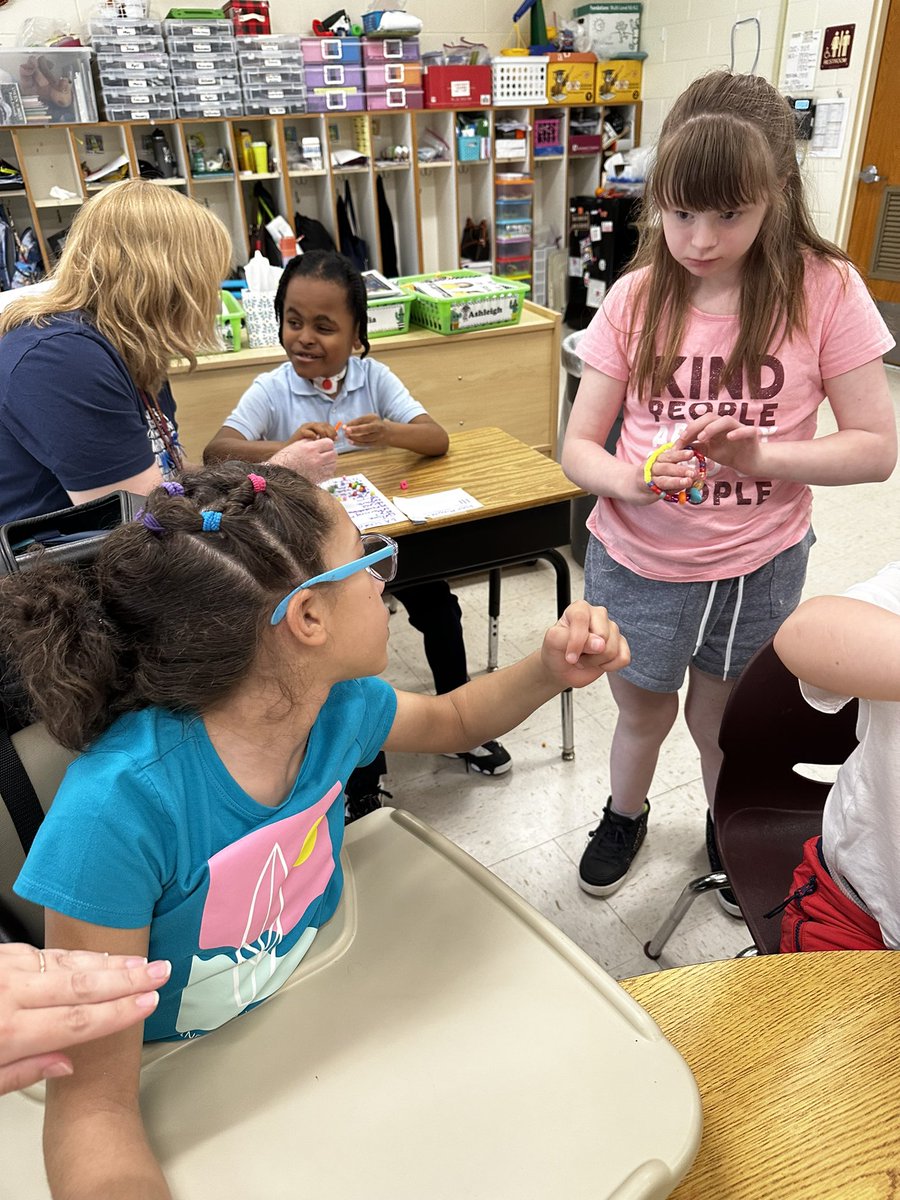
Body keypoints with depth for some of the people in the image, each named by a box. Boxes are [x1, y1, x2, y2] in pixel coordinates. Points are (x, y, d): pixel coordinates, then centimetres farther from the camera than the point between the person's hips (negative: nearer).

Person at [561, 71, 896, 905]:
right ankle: (624, 816, 53)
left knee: (721, 719, 21)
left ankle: (730, 833, 54)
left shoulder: (822, 290, -12)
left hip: (758, 564, 0)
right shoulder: (637, 297, -9)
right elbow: (579, 445, -8)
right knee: (643, 713, 20)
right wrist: (631, 479, -30)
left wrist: (760, 454, -28)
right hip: (636, 560, 1)